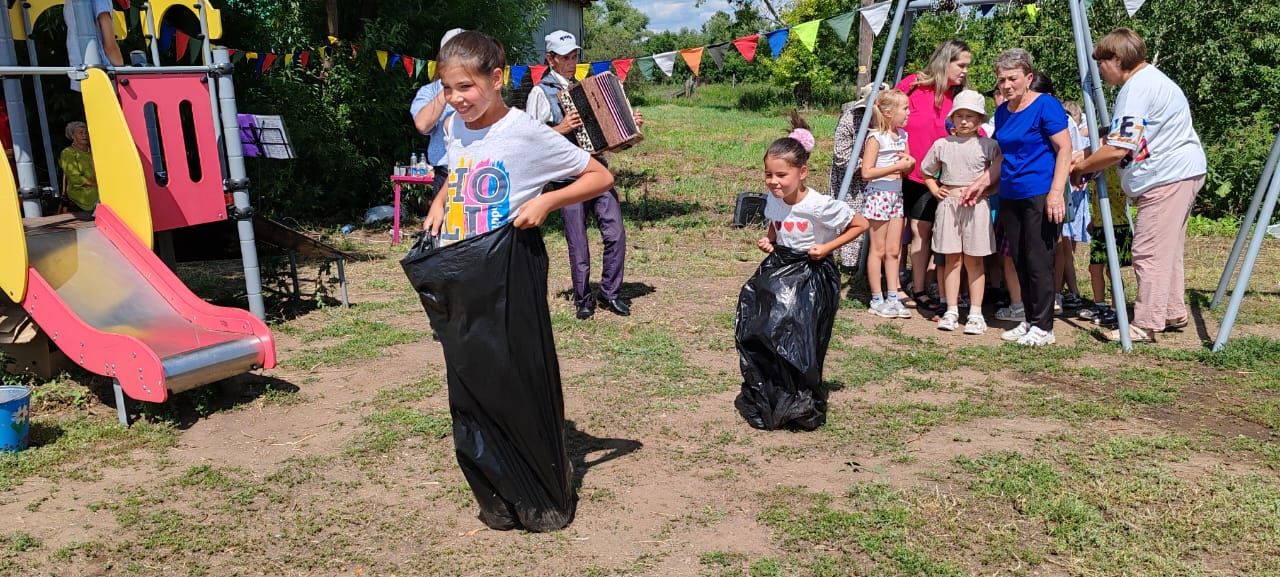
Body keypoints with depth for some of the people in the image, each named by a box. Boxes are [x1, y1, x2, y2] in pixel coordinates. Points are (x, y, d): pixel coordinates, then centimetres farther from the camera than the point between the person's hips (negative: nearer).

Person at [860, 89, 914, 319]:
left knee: (893, 250, 9)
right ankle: (877, 300, 9)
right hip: (879, 195, -7)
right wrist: (897, 166, -19)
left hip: (896, 195, 7)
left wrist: (909, 163, -4)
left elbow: (908, 168, 20)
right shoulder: (876, 137, -13)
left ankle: (893, 297, 15)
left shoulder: (902, 135, 10)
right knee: (878, 250, 1)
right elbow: (867, 172, -18)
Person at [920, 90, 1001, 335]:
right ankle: (951, 311, 12)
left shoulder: (988, 145, -1)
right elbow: (926, 172, 18)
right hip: (948, 204, 2)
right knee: (952, 259, 6)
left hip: (976, 206, -2)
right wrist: (935, 189, 5)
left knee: (974, 260, 3)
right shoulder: (942, 145, 5)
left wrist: (983, 190, -10)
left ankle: (975, 313, 8)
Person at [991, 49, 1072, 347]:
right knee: (1020, 262, 10)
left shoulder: (1046, 105, -9)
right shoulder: (1002, 112, 12)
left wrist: (1056, 192, -20)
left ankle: (1043, 327, 3)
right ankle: (1029, 320, 20)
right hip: (1010, 197, 7)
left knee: (1039, 262, -5)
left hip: (1040, 196, -7)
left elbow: (1064, 148, -12)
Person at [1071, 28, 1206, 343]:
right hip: (1180, 173, 11)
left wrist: (1080, 168, -8)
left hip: (1167, 176, -11)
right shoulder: (1150, 79, 17)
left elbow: (1116, 150, -22)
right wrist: (1089, 164, 9)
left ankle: (1145, 326, -5)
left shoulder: (1137, 88, -17)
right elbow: (1122, 142, 19)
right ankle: (1173, 313, 28)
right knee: (1167, 250, 19)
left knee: (1149, 252, -8)